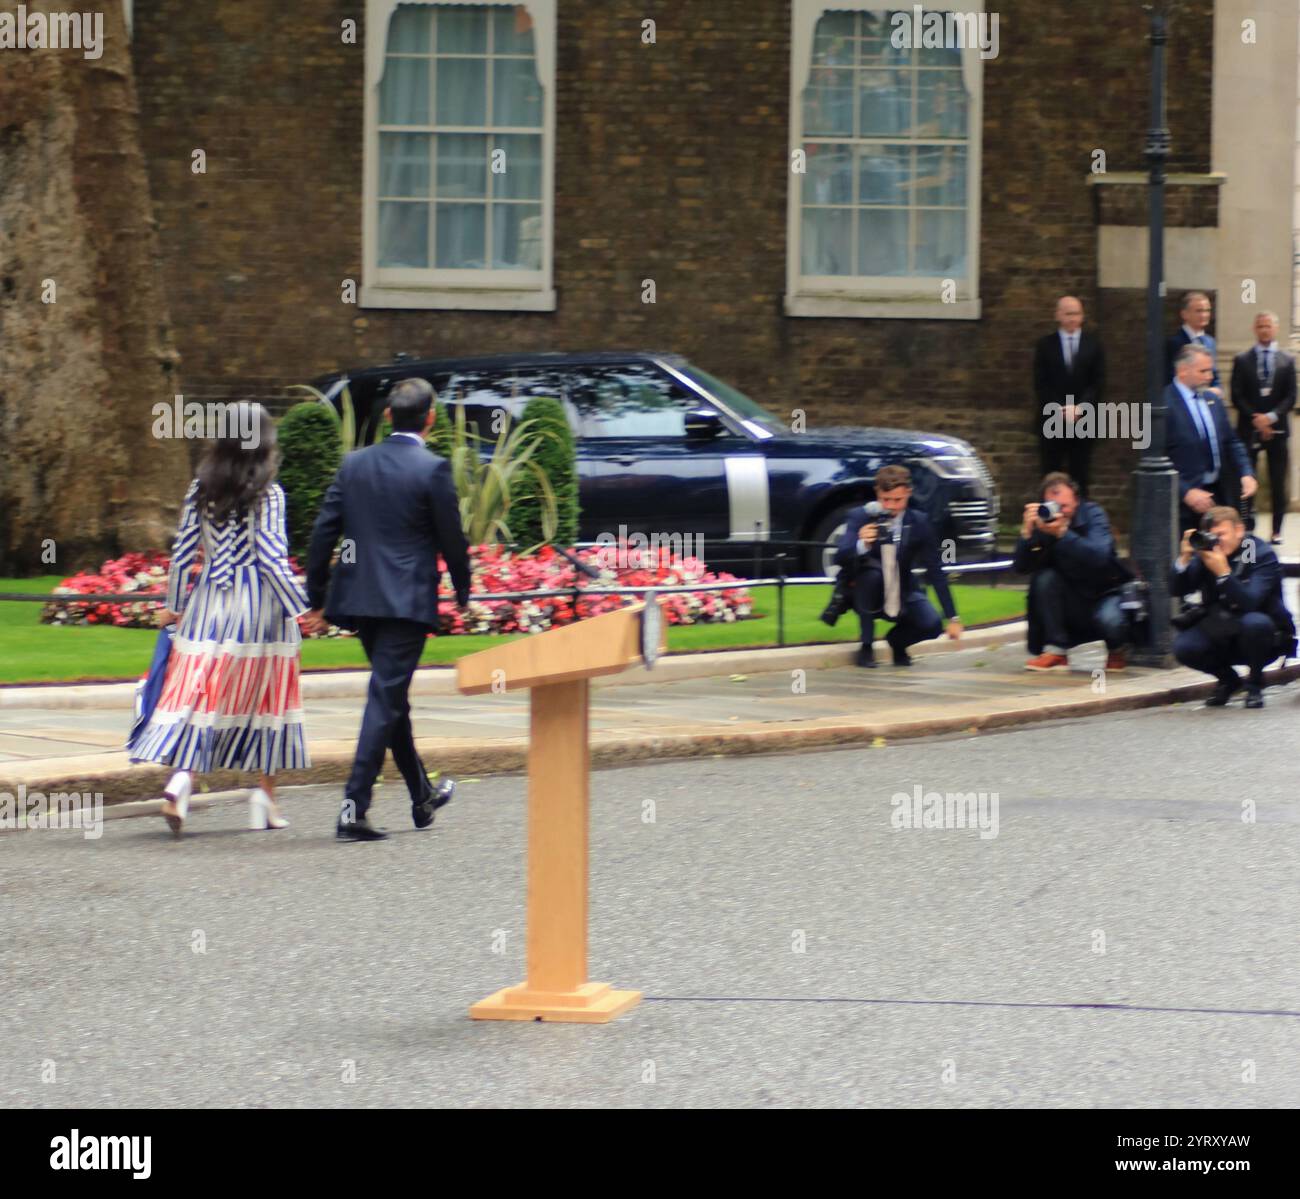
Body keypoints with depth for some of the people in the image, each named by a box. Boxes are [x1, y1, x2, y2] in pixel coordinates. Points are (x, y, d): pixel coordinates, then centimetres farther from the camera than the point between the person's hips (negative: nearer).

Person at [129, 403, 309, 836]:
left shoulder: (201, 488, 3)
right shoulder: (267, 493, -8)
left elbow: (182, 552, 5)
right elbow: (272, 558, -11)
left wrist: (174, 605, 15)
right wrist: (300, 607, -5)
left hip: (208, 603, 3)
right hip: (259, 604, -3)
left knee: (200, 691, 4)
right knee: (264, 696, 8)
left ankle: (181, 777, -17)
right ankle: (265, 796, 13)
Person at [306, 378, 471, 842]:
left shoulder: (353, 464, 5)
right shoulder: (432, 469, -10)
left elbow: (323, 533, 5)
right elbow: (451, 539, -6)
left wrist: (317, 598, 11)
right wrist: (463, 593, 10)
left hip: (360, 596, 6)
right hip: (407, 601, -6)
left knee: (392, 696, 19)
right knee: (386, 699, -6)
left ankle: (422, 797, 33)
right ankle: (354, 808, -13)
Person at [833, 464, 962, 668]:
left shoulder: (918, 522, -10)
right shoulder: (860, 517, -15)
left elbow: (935, 571, -6)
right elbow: (840, 558, -27)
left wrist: (952, 618, -10)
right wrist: (861, 546, -50)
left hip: (902, 597, 2)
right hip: (866, 596, -2)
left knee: (931, 625, -26)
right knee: (872, 569, -34)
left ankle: (897, 640, 12)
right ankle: (866, 647, -15)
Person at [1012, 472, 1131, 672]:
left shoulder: (1092, 514, -17)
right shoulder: (1043, 522, -10)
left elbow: (1099, 556, -35)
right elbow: (1020, 566, -19)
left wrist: (1062, 532, -45)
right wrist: (1027, 532, -35)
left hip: (1104, 594, -3)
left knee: (1109, 619, -34)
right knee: (1044, 577, -24)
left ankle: (1117, 651, 4)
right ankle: (1056, 652, -16)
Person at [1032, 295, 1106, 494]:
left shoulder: (1093, 344, 7)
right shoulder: (1045, 345, 5)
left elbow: (1098, 382, 2)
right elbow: (1040, 384, 0)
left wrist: (1079, 408, -11)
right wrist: (1061, 410, -12)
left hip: (1083, 420, 1)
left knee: (1080, 477, 0)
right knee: (1051, 477, -1)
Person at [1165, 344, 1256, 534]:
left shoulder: (1212, 400, 11)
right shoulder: (1164, 404, -13)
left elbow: (1231, 442, 18)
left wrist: (1246, 473, 1)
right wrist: (1186, 493, -21)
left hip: (1219, 494, 7)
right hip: (1184, 499, -7)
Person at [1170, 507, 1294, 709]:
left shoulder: (1262, 555, -15)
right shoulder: (1206, 552, -3)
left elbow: (1249, 603, -30)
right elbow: (1176, 590, -8)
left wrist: (1223, 572, -41)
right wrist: (1184, 559, -24)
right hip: (1221, 633, 4)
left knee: (1254, 622, -38)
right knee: (1183, 647, -22)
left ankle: (1254, 684, -9)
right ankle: (1228, 680, 9)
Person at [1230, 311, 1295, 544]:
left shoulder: (1287, 361, 7)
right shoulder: (1242, 360, 5)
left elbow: (1291, 396, 1)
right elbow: (1237, 396, -1)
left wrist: (1271, 417, -13)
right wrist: (1256, 420, -12)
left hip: (1277, 429, 1)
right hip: (1249, 429, -1)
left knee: (1278, 483, 1)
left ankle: (1276, 531, 7)